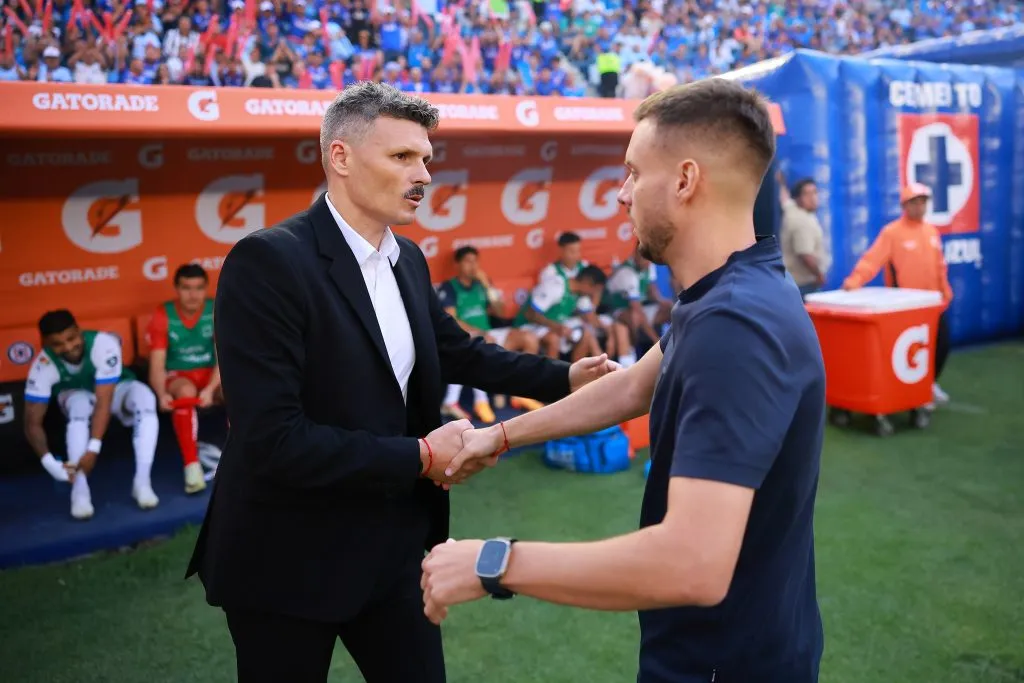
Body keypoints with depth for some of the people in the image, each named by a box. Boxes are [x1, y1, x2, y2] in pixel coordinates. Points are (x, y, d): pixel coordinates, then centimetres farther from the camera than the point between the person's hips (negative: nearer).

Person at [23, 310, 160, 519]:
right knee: (80, 405, -36)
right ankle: (80, 487, -35)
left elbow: (104, 402, -37)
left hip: (114, 390, -1)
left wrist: (93, 450, -45)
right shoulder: (43, 365, -28)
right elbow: (33, 422, -26)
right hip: (76, 395, 1)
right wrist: (48, 461, -42)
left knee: (145, 398, -34)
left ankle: (142, 480, -33)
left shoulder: (103, 344, -35)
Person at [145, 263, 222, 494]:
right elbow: (157, 365, -14)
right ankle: (192, 466, -36)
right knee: (186, 392, -37)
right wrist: (162, 394, -35)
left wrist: (210, 389, -33)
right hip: (177, 376, -1)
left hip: (211, 375, 1)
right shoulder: (162, 316, -9)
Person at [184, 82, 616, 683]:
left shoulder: (408, 258, 2)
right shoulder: (268, 261, -21)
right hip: (290, 559, -6)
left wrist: (563, 378, 9)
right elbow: (272, 440, -27)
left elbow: (457, 350, 17)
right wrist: (420, 457, -21)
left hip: (395, 543, 6)